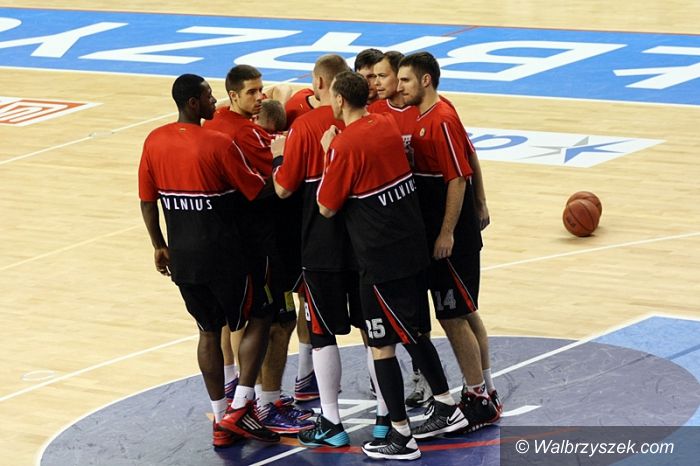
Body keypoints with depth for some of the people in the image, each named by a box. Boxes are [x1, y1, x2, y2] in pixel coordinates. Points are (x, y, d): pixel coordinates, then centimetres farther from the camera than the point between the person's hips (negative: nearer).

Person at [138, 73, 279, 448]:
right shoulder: (218, 144, -17)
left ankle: (221, 422, 19)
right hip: (221, 254, -6)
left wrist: (159, 245, 19)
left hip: (181, 254, 6)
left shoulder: (154, 142, 0)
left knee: (209, 330, 17)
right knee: (257, 319, 11)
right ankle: (239, 409, 2)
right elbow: (259, 191, -10)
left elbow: (147, 200, 7)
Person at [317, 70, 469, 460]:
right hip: (413, 248, 8)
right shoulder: (388, 125, 4)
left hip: (381, 259, -8)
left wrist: (328, 154, -2)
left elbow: (327, 208, -9)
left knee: (382, 344, 1)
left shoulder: (345, 145, -18)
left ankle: (401, 436, 4)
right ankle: (448, 409, 30)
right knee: (415, 333, 21)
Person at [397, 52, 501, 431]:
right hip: (439, 233, 10)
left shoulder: (441, 120, -19)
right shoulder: (423, 118, 10)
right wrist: (479, 208, 22)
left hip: (451, 240, -10)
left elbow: (458, 178, -21)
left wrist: (447, 233, -21)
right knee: (464, 314, 16)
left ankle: (478, 400, 2)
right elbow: (471, 161, 17)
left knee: (452, 316, -5)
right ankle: (483, 390, 25)